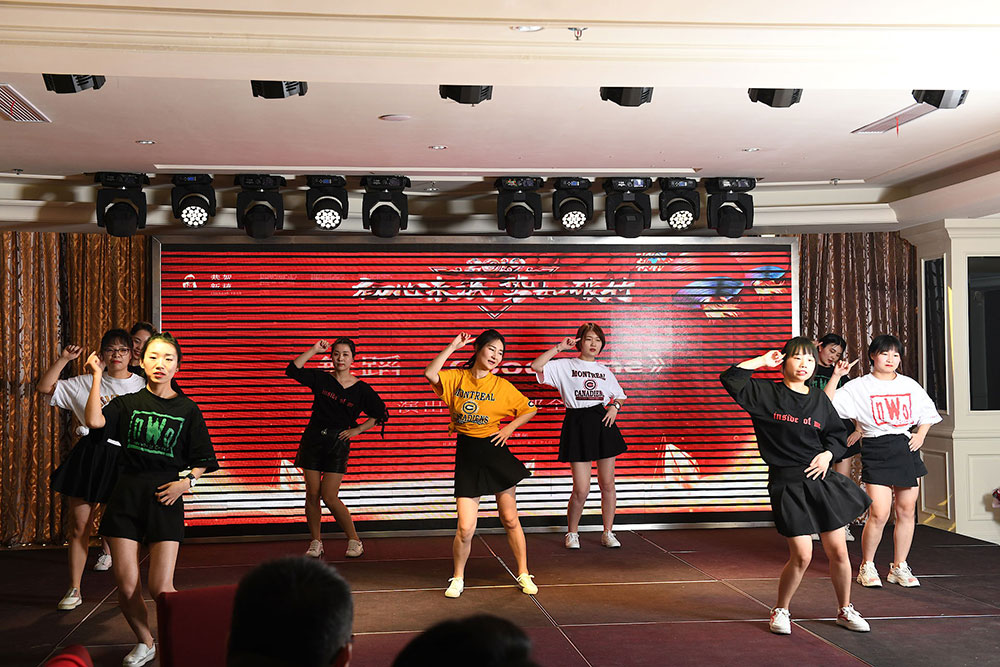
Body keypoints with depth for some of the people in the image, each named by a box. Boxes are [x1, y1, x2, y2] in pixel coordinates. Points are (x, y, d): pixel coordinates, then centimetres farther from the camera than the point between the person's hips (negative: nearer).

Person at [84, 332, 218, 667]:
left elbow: (203, 461, 8)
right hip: (127, 493, 2)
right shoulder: (127, 403, 7)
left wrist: (187, 481, -10)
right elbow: (95, 421, -14)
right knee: (126, 586, 2)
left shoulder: (187, 410, 6)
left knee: (161, 588, -8)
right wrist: (97, 376, -11)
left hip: (165, 496, -1)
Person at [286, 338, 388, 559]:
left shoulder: (361, 389, 0)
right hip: (313, 439, 3)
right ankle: (315, 543, 15)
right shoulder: (321, 379, 4)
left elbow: (381, 413, 6)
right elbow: (292, 370, -6)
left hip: (338, 443, -3)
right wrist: (314, 350, -9)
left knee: (329, 497, -8)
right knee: (312, 494, 3)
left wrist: (357, 430, 0)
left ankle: (354, 541, 7)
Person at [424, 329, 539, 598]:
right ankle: (458, 578, 17)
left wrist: (510, 427, -3)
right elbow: (430, 374, -19)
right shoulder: (456, 378, 1)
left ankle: (523, 574, 24)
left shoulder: (502, 385, 1)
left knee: (510, 519, 8)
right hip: (467, 456, -1)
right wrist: (454, 346, -15)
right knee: (465, 528, -6)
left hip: (495, 453, 1)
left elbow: (530, 409, 11)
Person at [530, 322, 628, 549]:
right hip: (577, 425, -4)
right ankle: (572, 533, 15)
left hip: (603, 423, 4)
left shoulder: (605, 371, 16)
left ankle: (608, 533, 19)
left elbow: (620, 396, 25)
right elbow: (536, 365, -10)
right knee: (581, 489, -6)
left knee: (607, 484, 5)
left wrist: (615, 406, 4)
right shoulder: (565, 366, 4)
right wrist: (560, 347, -9)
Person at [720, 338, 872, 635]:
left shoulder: (819, 399, 9)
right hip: (787, 484, -4)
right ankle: (780, 611, 17)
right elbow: (730, 378, -14)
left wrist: (828, 453, -1)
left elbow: (837, 434, 19)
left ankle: (845, 610, 29)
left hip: (821, 479, 4)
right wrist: (762, 361, -8)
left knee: (838, 551, 7)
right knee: (801, 555, -6)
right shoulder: (766, 393, -2)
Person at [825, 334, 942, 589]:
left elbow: (928, 412, 23)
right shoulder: (859, 387, -2)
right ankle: (866, 566, 7)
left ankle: (899, 567, 20)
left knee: (907, 512, 6)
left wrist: (920, 435, 7)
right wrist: (836, 376, -18)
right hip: (876, 451, -4)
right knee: (879, 514, -12)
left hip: (906, 450, 5)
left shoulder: (910, 385, 10)